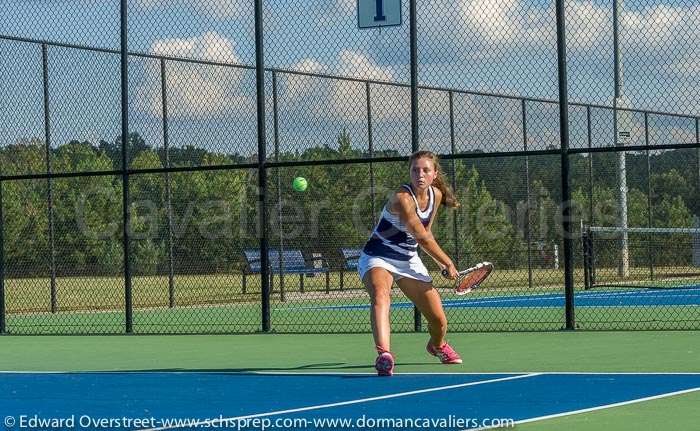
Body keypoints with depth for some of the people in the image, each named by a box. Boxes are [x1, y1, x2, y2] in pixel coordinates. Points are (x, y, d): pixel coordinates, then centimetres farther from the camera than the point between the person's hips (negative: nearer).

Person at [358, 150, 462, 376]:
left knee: (439, 320, 4)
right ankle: (384, 354, -57)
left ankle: (437, 345, 40)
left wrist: (439, 262, 13)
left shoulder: (436, 195, -1)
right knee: (380, 296, -39)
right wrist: (448, 264, -15)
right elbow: (422, 237, -23)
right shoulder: (401, 198, -25)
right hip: (378, 258, -7)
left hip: (409, 260, 7)